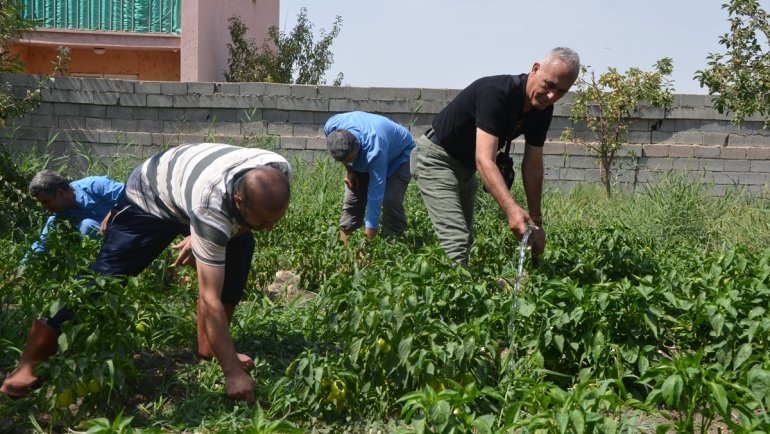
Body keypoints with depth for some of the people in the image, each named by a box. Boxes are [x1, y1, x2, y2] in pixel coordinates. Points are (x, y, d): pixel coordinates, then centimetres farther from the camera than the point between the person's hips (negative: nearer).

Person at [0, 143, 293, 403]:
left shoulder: (279, 172, -28)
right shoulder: (211, 207, -45)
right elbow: (211, 300, -43)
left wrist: (200, 238, -2)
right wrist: (233, 372, -43)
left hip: (189, 184, 7)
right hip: (151, 196, -7)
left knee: (241, 245, -9)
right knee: (105, 275, -14)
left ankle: (207, 347, 4)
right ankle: (28, 365, -6)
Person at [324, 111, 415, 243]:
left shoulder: (374, 152, -44)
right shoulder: (330, 127, -32)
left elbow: (375, 196, -41)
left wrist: (368, 241, -41)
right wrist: (348, 170, -10)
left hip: (398, 156, -5)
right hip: (361, 159, 5)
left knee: (391, 201, -25)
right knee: (351, 200, -8)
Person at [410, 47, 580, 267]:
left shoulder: (543, 110, -9)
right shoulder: (497, 92, -33)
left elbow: (533, 167, -4)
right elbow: (484, 159, -41)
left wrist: (537, 221, -8)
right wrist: (511, 209, -53)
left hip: (466, 166, 9)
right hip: (436, 158, -9)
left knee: (467, 240, 16)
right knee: (456, 241, -20)